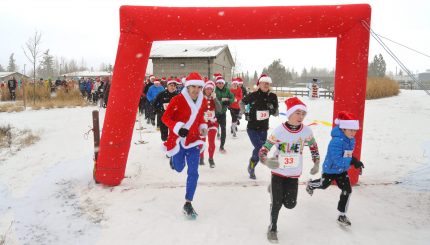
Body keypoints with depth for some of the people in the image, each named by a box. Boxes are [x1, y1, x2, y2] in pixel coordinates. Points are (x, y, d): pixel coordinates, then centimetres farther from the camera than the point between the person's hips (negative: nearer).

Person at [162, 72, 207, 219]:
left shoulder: (203, 101, -2)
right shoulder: (178, 100, -18)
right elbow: (165, 118, -13)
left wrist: (203, 127, -3)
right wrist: (177, 128, -28)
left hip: (193, 140, 3)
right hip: (178, 139, -3)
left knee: (193, 173, -5)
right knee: (179, 168, 17)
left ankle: (188, 204, 8)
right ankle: (173, 157, 56)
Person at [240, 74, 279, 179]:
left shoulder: (273, 97, -4)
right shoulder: (253, 95, -13)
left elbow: (276, 114, 3)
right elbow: (242, 102, 6)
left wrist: (273, 110, -18)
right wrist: (243, 112, -4)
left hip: (264, 129, 4)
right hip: (252, 128, -4)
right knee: (259, 148, -16)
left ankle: (251, 168, 37)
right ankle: (251, 165, 14)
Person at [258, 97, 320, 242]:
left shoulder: (306, 131, -10)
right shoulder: (279, 131, -21)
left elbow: (313, 147, 11)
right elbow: (263, 150, -19)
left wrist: (316, 163, 10)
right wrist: (266, 161, -39)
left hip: (293, 174, 3)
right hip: (278, 172, -3)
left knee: (290, 204, 4)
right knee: (277, 203, 1)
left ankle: (276, 190, 36)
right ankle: (273, 228, 28)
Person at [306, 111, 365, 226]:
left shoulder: (351, 140, -8)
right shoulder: (336, 141, -35)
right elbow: (337, 161, -40)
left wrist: (355, 162, -7)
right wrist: (353, 161, -44)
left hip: (342, 170, 6)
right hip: (330, 170, -6)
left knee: (347, 190, -1)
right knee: (323, 185, 21)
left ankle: (342, 215, 14)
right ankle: (310, 184, 57)